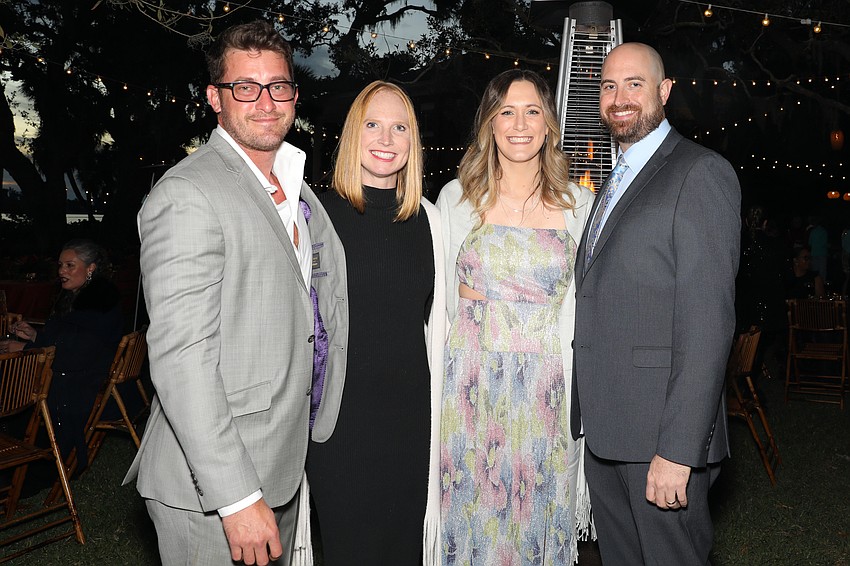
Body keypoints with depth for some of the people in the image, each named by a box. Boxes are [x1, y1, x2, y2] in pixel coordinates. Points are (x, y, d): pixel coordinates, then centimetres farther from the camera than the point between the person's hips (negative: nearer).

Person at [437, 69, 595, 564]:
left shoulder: (579, 204, 3)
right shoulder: (457, 197, 2)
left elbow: (578, 310, 4)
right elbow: (441, 297, 6)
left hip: (548, 390, 0)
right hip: (474, 384, 0)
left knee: (539, 516, 11)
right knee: (472, 516, 9)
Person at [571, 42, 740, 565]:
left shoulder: (702, 174, -10)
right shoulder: (615, 183, 18)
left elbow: (708, 321, -18)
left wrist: (677, 449, -22)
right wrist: (590, 416, 13)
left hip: (662, 434, -8)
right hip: (605, 430, 8)